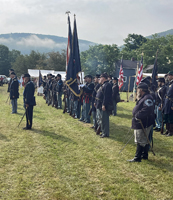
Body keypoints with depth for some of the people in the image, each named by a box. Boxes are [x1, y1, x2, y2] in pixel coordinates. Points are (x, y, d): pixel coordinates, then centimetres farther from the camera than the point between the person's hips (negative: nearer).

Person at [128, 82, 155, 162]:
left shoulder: (147, 98, -20)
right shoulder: (143, 98, 14)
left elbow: (147, 109, -32)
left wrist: (137, 116, -26)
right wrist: (136, 115, 9)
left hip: (143, 125, -10)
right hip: (140, 123, 10)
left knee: (140, 141, -4)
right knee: (145, 141, 18)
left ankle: (137, 158, 2)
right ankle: (145, 155, 29)